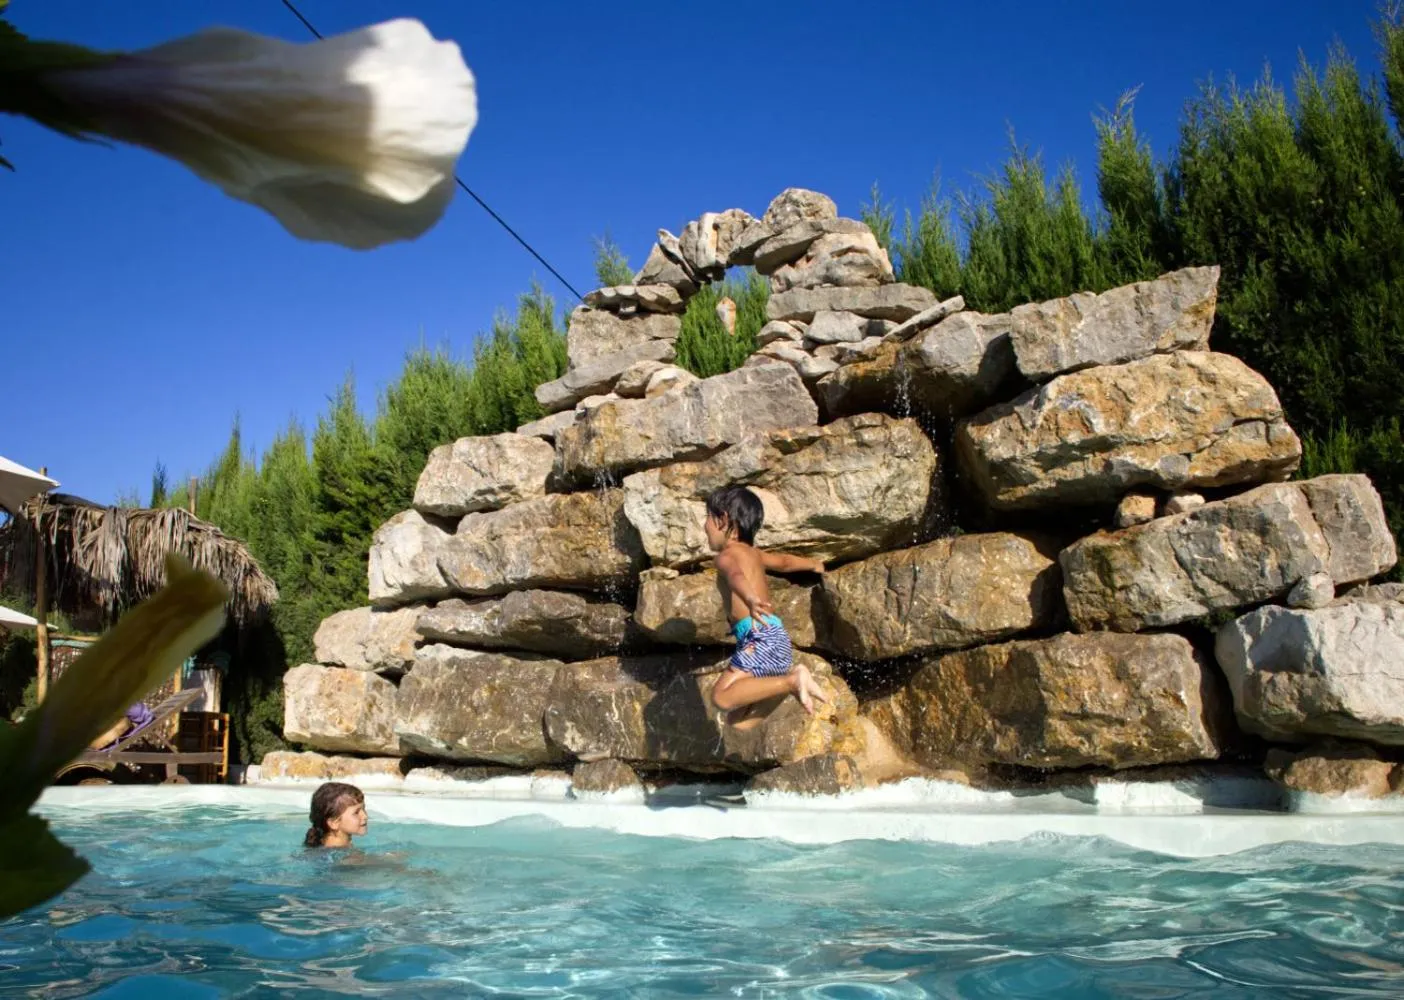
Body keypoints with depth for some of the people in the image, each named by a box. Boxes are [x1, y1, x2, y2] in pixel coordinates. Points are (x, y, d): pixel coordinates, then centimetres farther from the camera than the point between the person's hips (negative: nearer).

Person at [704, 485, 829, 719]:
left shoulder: (727, 555, -3)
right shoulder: (753, 553, 23)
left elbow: (736, 576, -27)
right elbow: (784, 562, 43)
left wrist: (750, 600, -50)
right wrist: (813, 564, 64)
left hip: (761, 637, -9)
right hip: (778, 636, 9)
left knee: (722, 697, -21)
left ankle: (793, 681, -21)